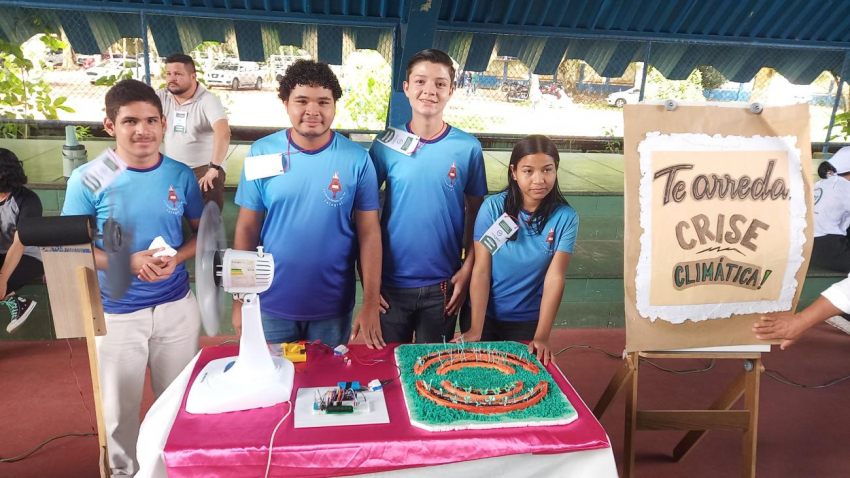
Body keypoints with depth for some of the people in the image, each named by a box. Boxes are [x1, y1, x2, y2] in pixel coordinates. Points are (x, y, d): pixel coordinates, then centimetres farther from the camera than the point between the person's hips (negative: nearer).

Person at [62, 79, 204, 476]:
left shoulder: (180, 175, -4)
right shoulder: (88, 179, -11)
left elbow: (202, 232, 6)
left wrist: (177, 257, -15)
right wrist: (127, 263, -23)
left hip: (177, 307, 2)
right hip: (117, 313, -2)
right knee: (119, 406, 14)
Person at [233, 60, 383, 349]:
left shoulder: (357, 159, -8)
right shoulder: (262, 153, -6)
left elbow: (369, 233, -6)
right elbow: (247, 229, -1)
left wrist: (371, 305, -9)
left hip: (334, 308, 0)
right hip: (272, 305, 1)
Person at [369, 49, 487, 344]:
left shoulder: (468, 147, -3)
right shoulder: (385, 145, -4)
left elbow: (475, 212, 4)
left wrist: (468, 270, -4)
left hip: (443, 286, 0)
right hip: (391, 284, 0)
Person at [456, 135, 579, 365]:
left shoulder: (565, 217, -12)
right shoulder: (493, 207, -15)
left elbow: (555, 278, -15)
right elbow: (481, 271, -14)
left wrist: (541, 337, -19)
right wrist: (475, 331, -16)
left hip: (528, 321, 0)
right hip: (483, 314, 0)